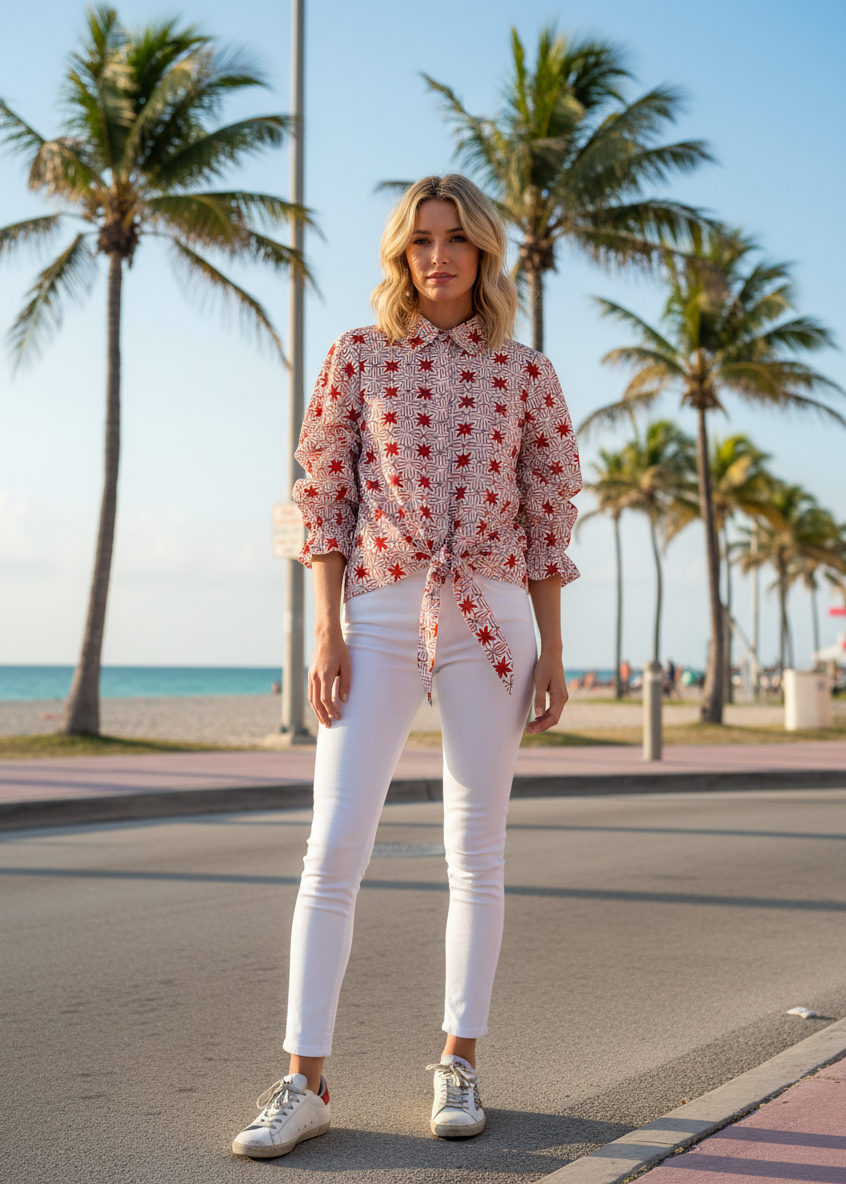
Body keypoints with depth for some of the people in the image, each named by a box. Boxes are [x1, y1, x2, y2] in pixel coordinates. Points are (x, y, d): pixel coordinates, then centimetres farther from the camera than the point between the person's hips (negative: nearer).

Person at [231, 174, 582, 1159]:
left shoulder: (525, 373, 7)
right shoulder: (358, 357, 5)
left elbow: (547, 517, 8)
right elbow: (324, 498, 3)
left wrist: (551, 652, 4)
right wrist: (327, 633, -5)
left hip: (489, 619, 1)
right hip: (378, 613, -1)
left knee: (476, 849, 5)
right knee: (335, 844, -8)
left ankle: (459, 1063, 17)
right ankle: (304, 1083, -2)